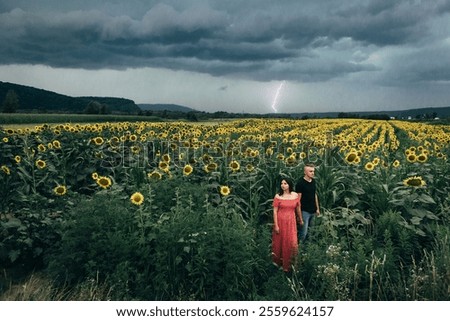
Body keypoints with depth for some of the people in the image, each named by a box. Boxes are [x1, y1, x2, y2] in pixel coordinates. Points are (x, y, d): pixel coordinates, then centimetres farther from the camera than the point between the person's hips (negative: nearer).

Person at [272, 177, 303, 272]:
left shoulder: (295, 195, -1)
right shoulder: (278, 196, -8)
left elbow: (298, 209, 12)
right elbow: (275, 211, -8)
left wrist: (301, 220, 22)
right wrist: (276, 225, -11)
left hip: (291, 222, 2)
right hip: (280, 221, -2)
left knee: (292, 243, 0)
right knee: (280, 241, 10)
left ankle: (288, 264, 22)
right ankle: (278, 262, 32)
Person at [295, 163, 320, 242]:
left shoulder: (313, 181, 6)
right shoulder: (300, 183, -14)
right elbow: (298, 198, -13)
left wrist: (317, 208, 16)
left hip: (312, 211, 7)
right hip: (304, 211, -7)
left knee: (309, 230, 15)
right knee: (303, 232, -5)